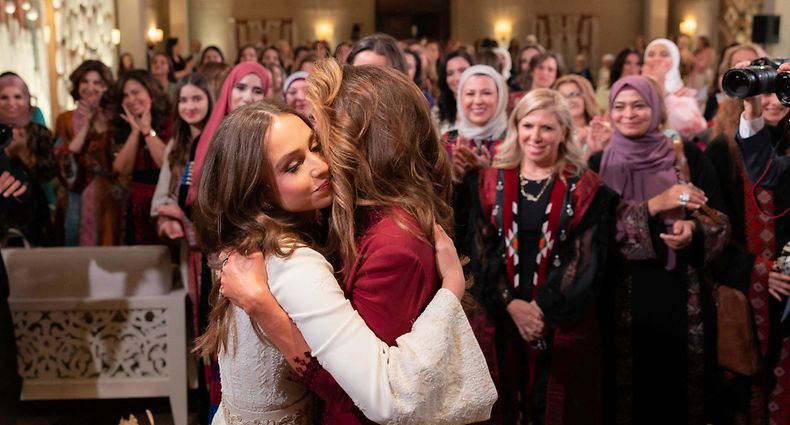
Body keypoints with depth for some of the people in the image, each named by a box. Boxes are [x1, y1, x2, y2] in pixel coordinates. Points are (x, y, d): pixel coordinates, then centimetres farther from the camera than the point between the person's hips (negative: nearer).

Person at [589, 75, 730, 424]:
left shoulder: (688, 156, 3)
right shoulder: (599, 164, 4)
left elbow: (720, 220, 4)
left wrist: (693, 230, -17)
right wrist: (654, 205, -16)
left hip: (680, 292, 0)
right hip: (625, 294, 0)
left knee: (676, 378, 5)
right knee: (632, 382, 4)